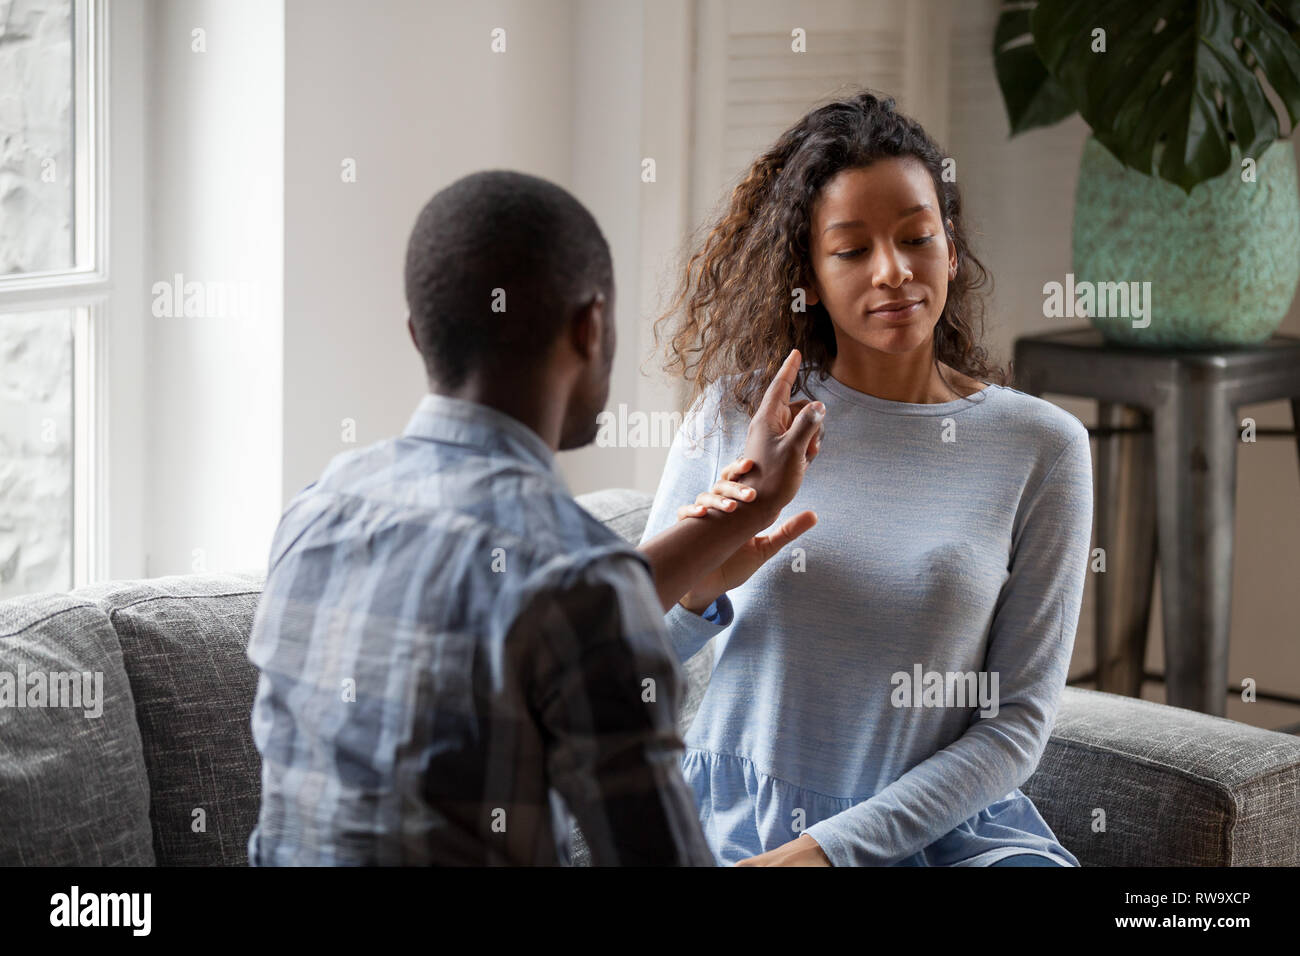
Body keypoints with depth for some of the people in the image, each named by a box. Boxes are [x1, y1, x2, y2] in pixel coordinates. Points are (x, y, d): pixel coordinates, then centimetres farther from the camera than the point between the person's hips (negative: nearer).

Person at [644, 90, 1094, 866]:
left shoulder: (1040, 447, 0)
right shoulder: (736, 412, 4)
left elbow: (1020, 719, -1)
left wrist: (834, 846, -10)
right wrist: (694, 593, -13)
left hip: (941, 824, -1)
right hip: (736, 822, 1)